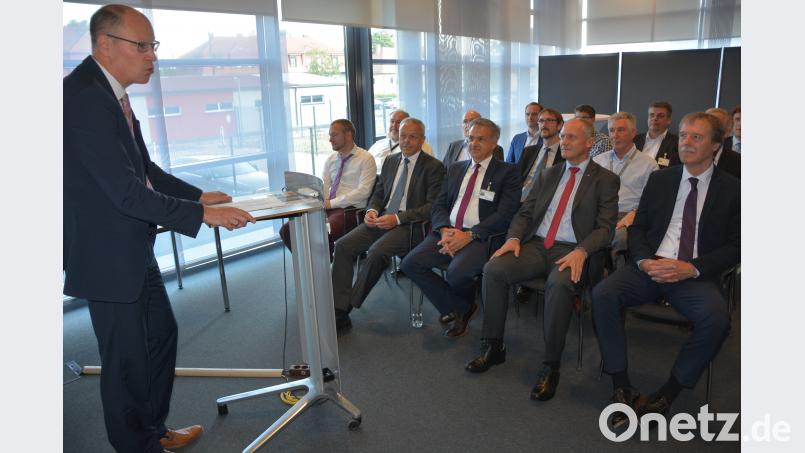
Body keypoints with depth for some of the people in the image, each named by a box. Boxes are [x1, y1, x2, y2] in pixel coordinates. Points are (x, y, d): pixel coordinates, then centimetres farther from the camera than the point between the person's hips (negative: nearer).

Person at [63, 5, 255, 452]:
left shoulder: (112, 93, 7)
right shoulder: (83, 96, -23)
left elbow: (145, 170, 13)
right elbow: (126, 191, -28)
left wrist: (199, 195, 5)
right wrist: (203, 215, -24)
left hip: (135, 250, 10)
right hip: (108, 256, -10)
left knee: (162, 334, 21)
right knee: (127, 358, 6)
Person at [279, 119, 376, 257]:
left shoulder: (365, 158, -2)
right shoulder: (330, 159, 18)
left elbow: (363, 191, -13)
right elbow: (322, 187, 14)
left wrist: (332, 203, -15)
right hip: (327, 208, 7)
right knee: (287, 230, -9)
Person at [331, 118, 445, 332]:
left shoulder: (434, 167, -3)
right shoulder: (390, 161, 17)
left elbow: (432, 206, -10)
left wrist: (397, 218, -19)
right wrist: (372, 210, -3)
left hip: (409, 225, -6)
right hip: (381, 219, 6)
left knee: (377, 252, -32)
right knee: (343, 246, -15)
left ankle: (347, 306, -15)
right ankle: (339, 313, -16)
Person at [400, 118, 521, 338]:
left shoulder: (507, 172, 2)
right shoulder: (455, 168, 19)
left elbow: (505, 214, -9)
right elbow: (439, 205, 13)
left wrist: (469, 235, -18)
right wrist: (445, 230, -9)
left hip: (480, 236, -5)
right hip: (447, 232, 6)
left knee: (457, 273, -32)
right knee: (410, 264, -16)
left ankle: (463, 306, 8)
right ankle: (460, 308, 3)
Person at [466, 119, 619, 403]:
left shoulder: (605, 180, 5)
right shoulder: (549, 175, 20)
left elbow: (605, 228, -4)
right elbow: (525, 212, 16)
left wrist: (581, 251, -23)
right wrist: (513, 238, -5)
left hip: (571, 251, -4)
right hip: (536, 245, 5)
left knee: (559, 284, -37)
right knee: (493, 268, -21)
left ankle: (551, 366, -22)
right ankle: (492, 347, -8)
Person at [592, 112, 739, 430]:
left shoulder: (731, 189, 6)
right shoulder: (659, 179, 13)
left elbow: (734, 246, 2)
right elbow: (637, 227, 13)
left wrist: (693, 268, -14)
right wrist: (644, 260, -8)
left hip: (696, 276, -2)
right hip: (651, 267, 2)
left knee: (717, 320, -32)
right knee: (602, 294, -25)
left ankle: (667, 394, -12)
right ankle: (621, 387, -15)